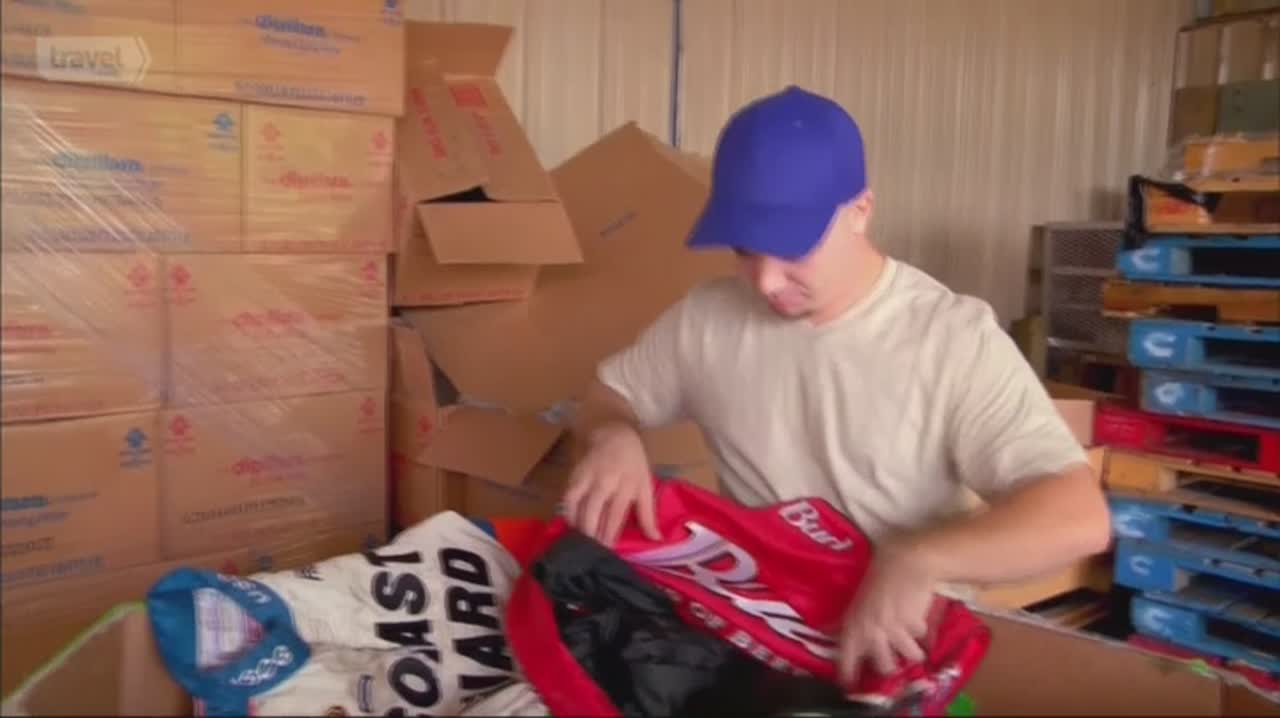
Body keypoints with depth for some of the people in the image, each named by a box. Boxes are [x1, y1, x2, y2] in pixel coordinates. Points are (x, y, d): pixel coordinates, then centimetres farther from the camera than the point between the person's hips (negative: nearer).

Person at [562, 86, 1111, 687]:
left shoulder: (955, 339, -13)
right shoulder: (708, 318, -1)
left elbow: (1079, 518, -19)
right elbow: (607, 396, 14)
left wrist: (916, 562, -31)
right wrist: (614, 437, -9)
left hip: (904, 646, -2)